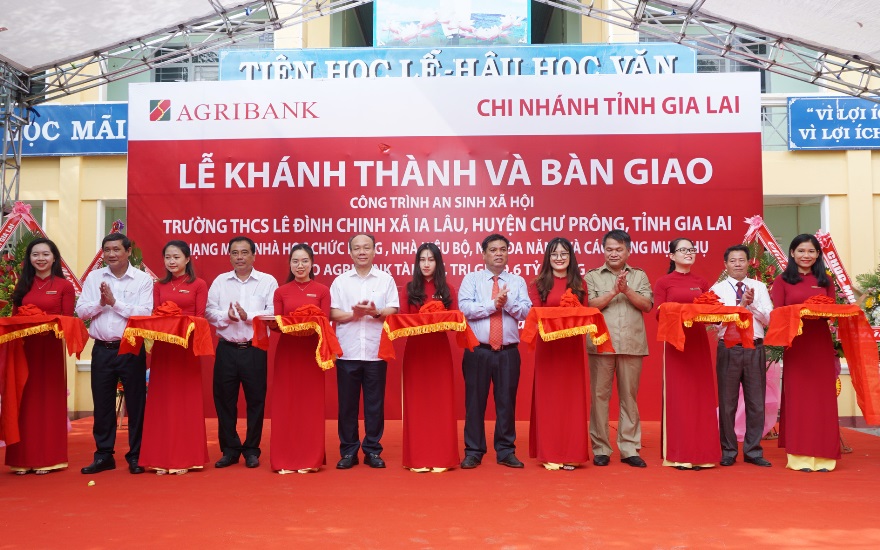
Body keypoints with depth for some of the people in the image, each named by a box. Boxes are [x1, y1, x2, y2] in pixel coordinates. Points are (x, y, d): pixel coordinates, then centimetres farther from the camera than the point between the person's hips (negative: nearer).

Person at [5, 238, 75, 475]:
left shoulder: (64, 286, 1)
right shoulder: (22, 285, 12)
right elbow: (14, 317, 10)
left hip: (51, 347, -3)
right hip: (24, 347, 3)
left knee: (48, 400, 2)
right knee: (25, 401, 4)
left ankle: (48, 458, 9)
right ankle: (23, 458, 11)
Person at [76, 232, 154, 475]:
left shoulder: (143, 279, -4)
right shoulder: (94, 278, 8)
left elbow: (145, 313, -14)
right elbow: (81, 311, 3)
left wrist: (114, 302, -15)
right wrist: (100, 302, -14)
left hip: (131, 349, -3)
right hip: (102, 350, 3)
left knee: (135, 403, 4)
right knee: (102, 404, 11)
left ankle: (135, 456, 15)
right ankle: (103, 455, 23)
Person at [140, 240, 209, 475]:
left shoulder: (199, 285, 2)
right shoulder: (159, 286, 13)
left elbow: (200, 318, -2)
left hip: (187, 347, -3)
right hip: (162, 347, 3)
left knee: (186, 401, 2)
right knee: (162, 401, 4)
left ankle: (185, 458, 9)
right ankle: (162, 458, 11)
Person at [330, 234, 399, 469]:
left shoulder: (386, 279, 6)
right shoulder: (340, 281, 8)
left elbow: (393, 311, 0)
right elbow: (332, 313, 1)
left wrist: (376, 312, -19)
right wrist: (354, 313, -16)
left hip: (376, 351, 0)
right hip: (347, 351, 1)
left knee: (375, 403, 5)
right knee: (347, 403, 5)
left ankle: (373, 450, 15)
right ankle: (348, 450, 15)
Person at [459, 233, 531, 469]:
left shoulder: (518, 281, 11)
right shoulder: (471, 279, 6)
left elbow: (526, 311, -2)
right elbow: (465, 308, -10)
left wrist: (507, 302, -17)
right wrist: (493, 304, -14)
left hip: (508, 352, 2)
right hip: (478, 351, -1)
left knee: (507, 401, 7)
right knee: (475, 401, 3)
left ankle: (506, 452, 18)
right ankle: (473, 452, 13)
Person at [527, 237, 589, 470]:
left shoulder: (579, 283, 10)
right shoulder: (539, 284, 5)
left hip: (572, 345, 1)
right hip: (548, 344, -1)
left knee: (572, 397, 3)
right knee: (548, 398, 2)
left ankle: (570, 453, 11)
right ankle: (549, 454, 9)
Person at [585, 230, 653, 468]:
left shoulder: (639, 276, 12)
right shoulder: (593, 276, 9)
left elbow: (647, 305, 1)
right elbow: (589, 305, -4)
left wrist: (626, 290, -11)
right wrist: (614, 291, -12)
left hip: (632, 345, 1)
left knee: (629, 396, 6)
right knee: (600, 395, 1)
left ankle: (629, 449, 13)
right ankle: (600, 448, 10)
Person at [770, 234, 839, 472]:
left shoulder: (825, 281, 12)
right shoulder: (783, 280, 4)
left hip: (821, 343, 2)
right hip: (795, 344, -2)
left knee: (822, 396, 2)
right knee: (797, 397, 0)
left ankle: (822, 455, 9)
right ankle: (800, 456, 4)